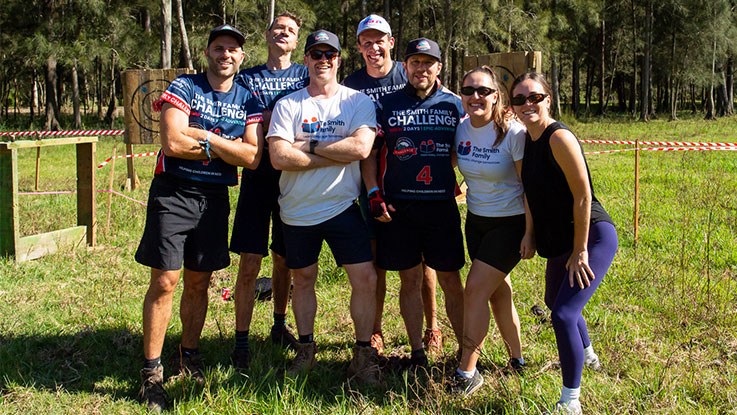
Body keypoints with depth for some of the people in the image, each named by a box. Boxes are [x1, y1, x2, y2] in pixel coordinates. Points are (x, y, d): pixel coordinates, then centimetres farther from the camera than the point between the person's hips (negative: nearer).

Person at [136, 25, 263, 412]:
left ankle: (188, 355, 28)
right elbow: (172, 143, -17)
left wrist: (204, 137, -12)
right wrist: (224, 146, -9)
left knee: (199, 282, 12)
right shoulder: (183, 88, -3)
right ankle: (151, 371, 3)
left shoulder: (249, 101, 8)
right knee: (164, 282, -6)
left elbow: (252, 157, -5)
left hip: (214, 197, 4)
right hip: (172, 194, -4)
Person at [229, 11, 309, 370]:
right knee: (250, 264, -6)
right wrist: (278, 117, -11)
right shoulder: (246, 78, 10)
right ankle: (241, 341, 3)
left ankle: (279, 326, 31)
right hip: (258, 176, -1)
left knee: (284, 260, 12)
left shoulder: (305, 75, 10)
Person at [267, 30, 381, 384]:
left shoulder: (358, 101, 0)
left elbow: (361, 148, -17)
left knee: (365, 279, -6)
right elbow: (279, 157, -12)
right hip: (298, 211, 2)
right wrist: (336, 155, -14)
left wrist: (309, 146, -13)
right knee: (303, 280, 14)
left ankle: (363, 354, 12)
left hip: (343, 207, -1)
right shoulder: (288, 105, 1)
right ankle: (305, 348, 33)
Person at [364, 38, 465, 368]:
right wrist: (374, 194, -3)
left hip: (442, 204, 0)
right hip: (398, 207, 0)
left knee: (451, 280, 4)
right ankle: (417, 352, 17)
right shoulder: (386, 105, 5)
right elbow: (369, 152, 6)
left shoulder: (454, 105, 7)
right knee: (410, 280, 7)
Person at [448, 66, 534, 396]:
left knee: (475, 289, -12)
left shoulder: (513, 133, -18)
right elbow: (449, 167, 16)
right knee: (498, 292, 13)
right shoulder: (461, 130, -2)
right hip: (476, 220, 6)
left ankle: (467, 372, -4)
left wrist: (529, 233, -15)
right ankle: (517, 359, 30)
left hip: (511, 223, -6)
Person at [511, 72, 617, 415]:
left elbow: (582, 196, -21)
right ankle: (586, 355, 56)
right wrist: (531, 236, 16)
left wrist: (580, 251, -19)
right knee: (555, 302, 27)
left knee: (563, 314, -18)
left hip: (594, 236, -10)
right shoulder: (527, 139, 5)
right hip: (560, 240, 10)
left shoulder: (559, 137, -20)